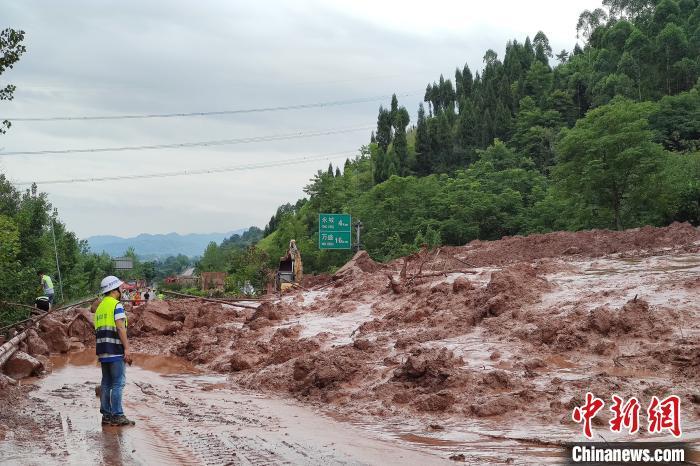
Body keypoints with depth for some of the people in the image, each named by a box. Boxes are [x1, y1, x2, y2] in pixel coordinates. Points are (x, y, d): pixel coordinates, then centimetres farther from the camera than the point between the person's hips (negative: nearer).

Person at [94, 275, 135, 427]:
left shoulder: (100, 307, 17)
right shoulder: (116, 305, -9)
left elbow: (97, 331, 18)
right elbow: (121, 328, -17)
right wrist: (127, 348, -17)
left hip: (102, 351, 8)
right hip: (115, 351, -8)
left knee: (106, 383, 11)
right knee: (118, 383, -6)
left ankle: (106, 415, 14)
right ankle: (117, 416, -7)